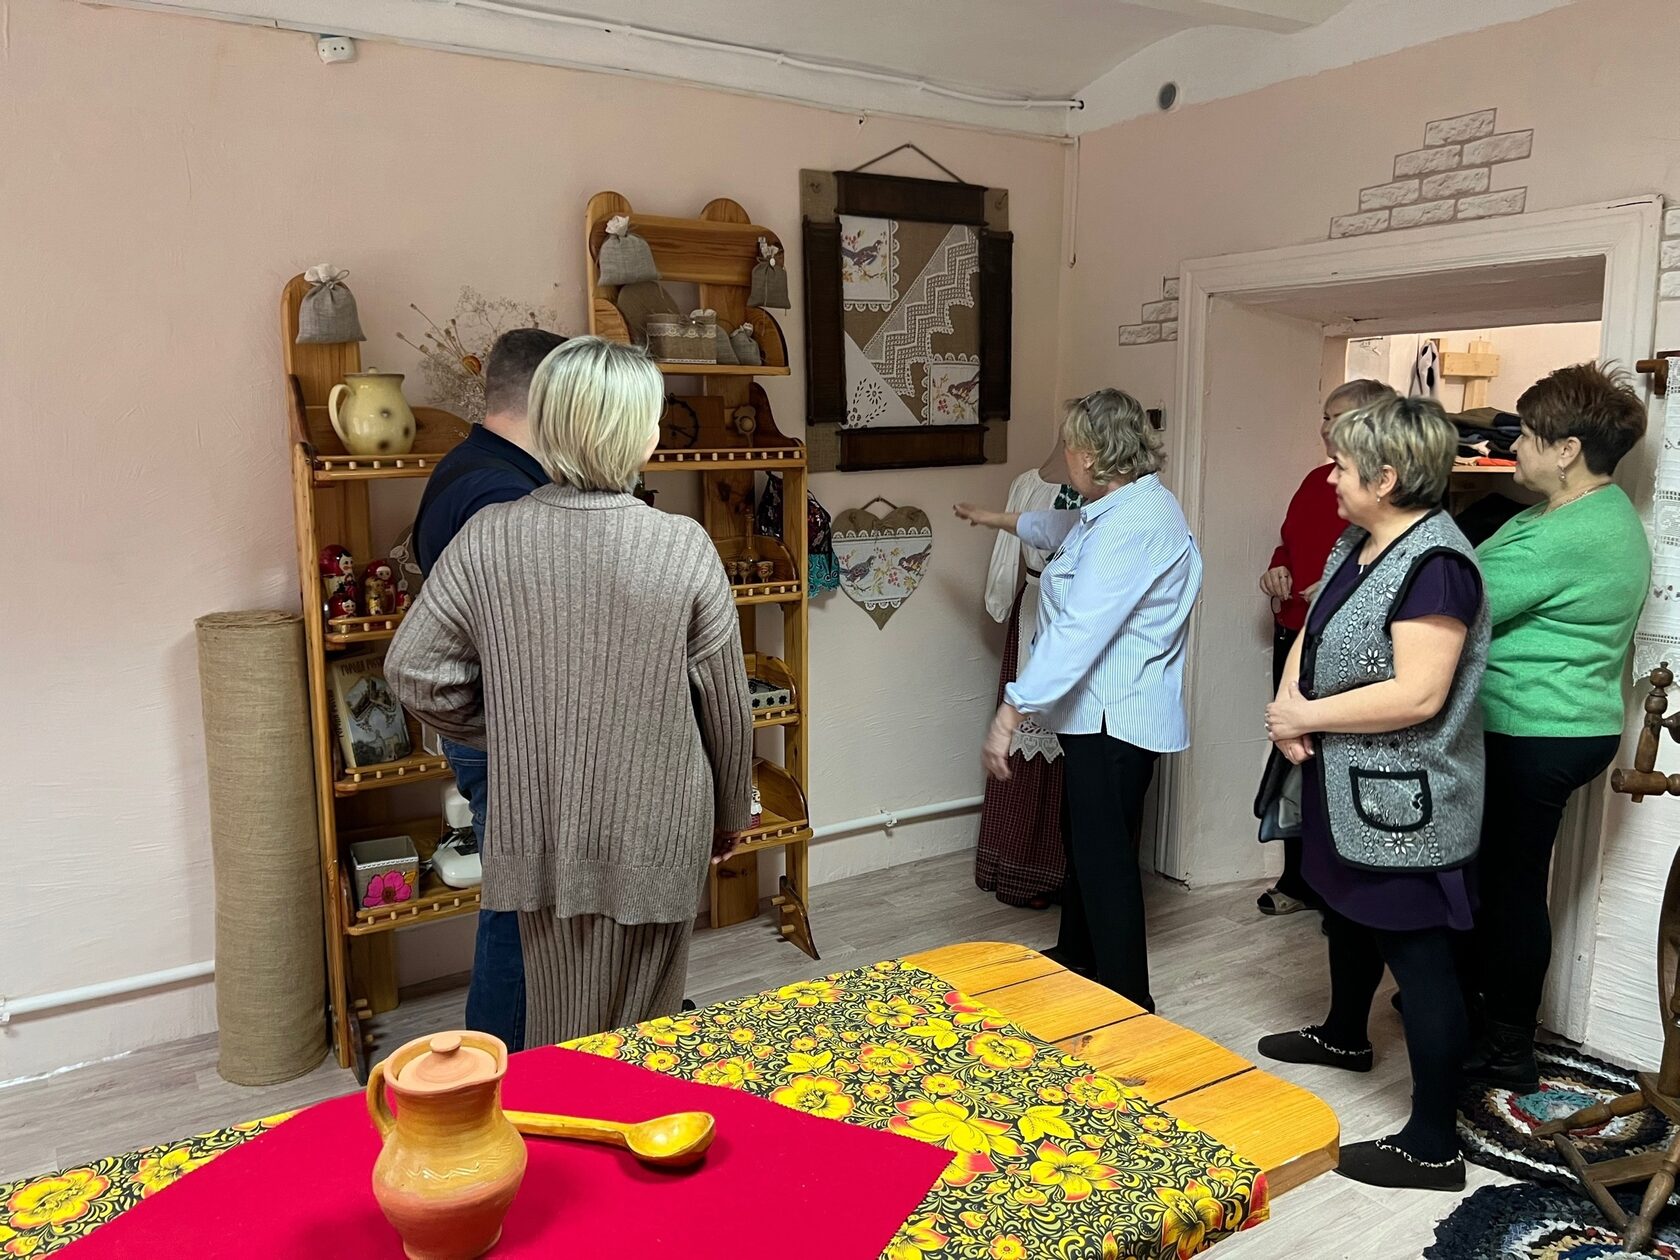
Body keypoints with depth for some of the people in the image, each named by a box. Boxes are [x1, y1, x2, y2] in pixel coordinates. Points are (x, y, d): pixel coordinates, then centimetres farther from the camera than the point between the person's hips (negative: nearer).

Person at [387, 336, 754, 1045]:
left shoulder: (488, 538, -9)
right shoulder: (683, 546, -14)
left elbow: (414, 671, -5)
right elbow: (727, 707, -7)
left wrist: (507, 733, 11)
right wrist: (732, 814, 9)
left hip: (540, 833, 2)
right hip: (654, 838, -2)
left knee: (558, 1028, 18)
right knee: (641, 1038, 16)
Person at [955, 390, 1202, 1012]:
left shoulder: (1131, 526, -23)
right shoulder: (1127, 506, 12)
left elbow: (1077, 633, -29)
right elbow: (1064, 528, 34)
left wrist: (1008, 716, -29)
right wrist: (995, 518, 47)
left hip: (1117, 719, -11)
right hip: (1100, 713, 11)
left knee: (1105, 857, -3)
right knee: (1083, 841, 22)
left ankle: (1127, 1002, 9)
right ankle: (1075, 957, 39)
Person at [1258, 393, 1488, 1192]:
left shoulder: (1435, 563, -23)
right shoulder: (1356, 544, 6)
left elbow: (1417, 694, -29)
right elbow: (1313, 633, 11)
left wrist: (1307, 716, -19)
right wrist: (1286, 705, -9)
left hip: (1403, 802, -10)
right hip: (1346, 784, 10)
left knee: (1417, 955, -1)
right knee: (1347, 913, 27)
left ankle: (1433, 1147, 11)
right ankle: (1344, 1035, 52)